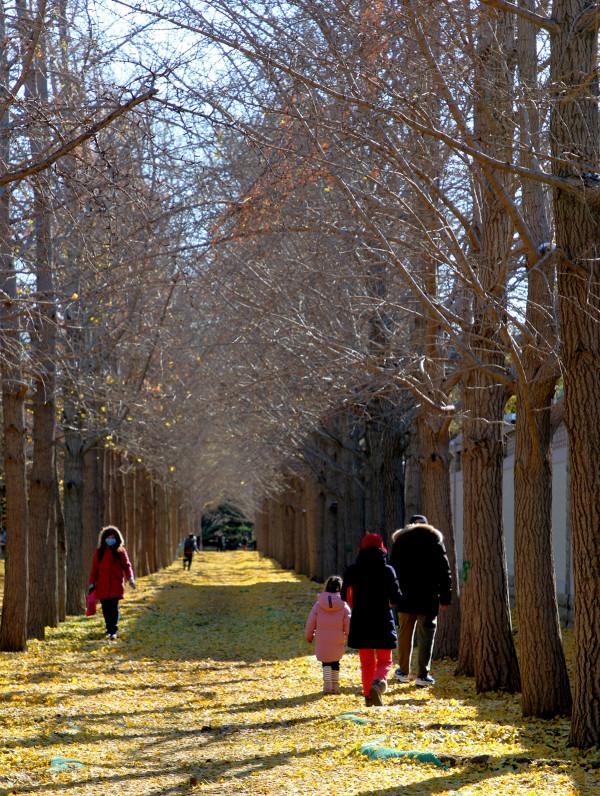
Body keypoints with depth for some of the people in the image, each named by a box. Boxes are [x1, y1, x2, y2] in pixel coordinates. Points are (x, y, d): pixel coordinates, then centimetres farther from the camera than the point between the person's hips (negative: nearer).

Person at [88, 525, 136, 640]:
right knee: (105, 608, 5)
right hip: (102, 585, 2)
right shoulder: (99, 552, 7)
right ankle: (109, 628, 21)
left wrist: (130, 578, -14)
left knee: (114, 608, -9)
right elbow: (94, 568, 10)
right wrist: (92, 583, 7)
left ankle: (113, 631, -9)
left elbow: (127, 565, 1)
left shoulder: (120, 551, 4)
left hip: (116, 584, -2)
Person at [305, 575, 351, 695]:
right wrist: (348, 636, 10)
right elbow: (348, 624, -6)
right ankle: (335, 685, 19)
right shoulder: (343, 606, -5)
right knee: (335, 662, 18)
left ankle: (327, 684, -5)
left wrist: (308, 636, 15)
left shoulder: (319, 604, -3)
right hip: (338, 641, 0)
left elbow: (310, 622, 1)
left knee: (326, 662, 11)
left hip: (322, 640, 0)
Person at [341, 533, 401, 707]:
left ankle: (368, 698, 9)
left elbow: (344, 597, 0)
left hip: (360, 623, 2)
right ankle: (378, 683, -19)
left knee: (367, 662, 14)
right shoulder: (387, 570, -8)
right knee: (384, 661, 9)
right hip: (383, 624, -2)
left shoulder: (352, 571, -2)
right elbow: (395, 598, -10)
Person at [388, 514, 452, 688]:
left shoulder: (399, 541, 8)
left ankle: (403, 672, 21)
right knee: (426, 635, 1)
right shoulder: (435, 541, 3)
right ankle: (423, 675, -3)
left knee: (405, 633, 13)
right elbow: (444, 572, 0)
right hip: (428, 599, -2)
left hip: (405, 597, 2)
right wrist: (445, 597, 2)